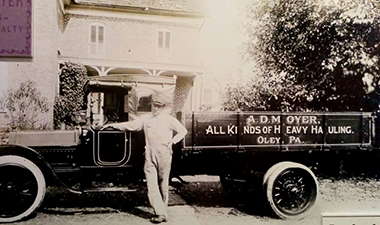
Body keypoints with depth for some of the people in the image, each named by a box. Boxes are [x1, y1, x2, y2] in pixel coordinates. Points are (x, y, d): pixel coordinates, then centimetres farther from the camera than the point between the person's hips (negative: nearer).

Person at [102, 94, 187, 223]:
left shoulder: (169, 119, 5)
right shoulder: (146, 119, 12)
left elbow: (183, 131, 10)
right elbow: (129, 125, 16)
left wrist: (173, 141, -2)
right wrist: (113, 125, 15)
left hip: (164, 156, -2)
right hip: (150, 157, 2)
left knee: (163, 184, 4)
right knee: (151, 185, -6)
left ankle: (162, 212, 15)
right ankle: (161, 213, -4)